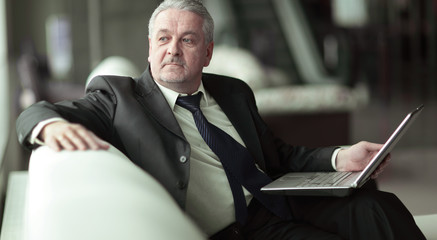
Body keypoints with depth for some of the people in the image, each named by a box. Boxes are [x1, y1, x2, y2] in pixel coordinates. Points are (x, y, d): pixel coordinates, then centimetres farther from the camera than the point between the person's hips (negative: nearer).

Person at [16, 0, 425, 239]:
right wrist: (54, 126, -25)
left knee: (378, 207, -19)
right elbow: (33, 116, 2)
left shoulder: (233, 92, 21)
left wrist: (340, 158, 3)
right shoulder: (119, 97, 6)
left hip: (286, 204, 6)